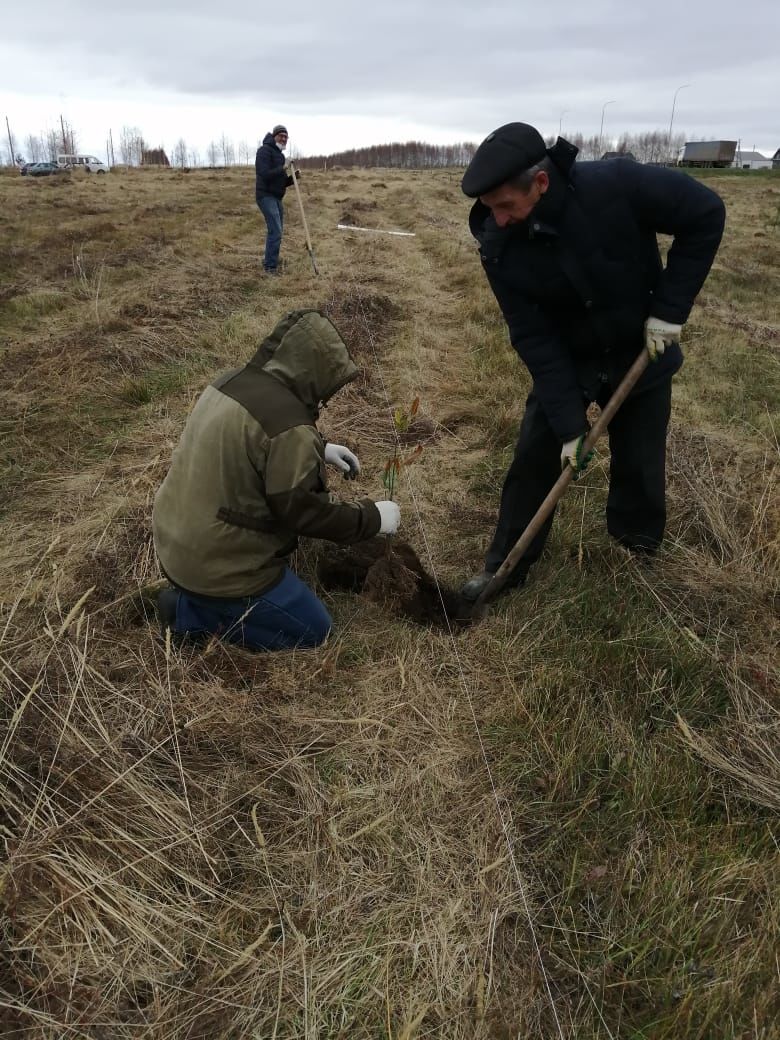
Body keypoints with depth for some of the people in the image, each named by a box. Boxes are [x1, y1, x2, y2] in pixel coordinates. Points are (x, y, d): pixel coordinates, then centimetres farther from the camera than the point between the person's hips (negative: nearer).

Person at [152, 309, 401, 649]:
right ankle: (190, 612, 1)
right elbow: (305, 511, -21)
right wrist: (373, 517, -8)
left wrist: (319, 448, 19)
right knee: (313, 631, 9)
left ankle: (194, 595, 13)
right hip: (218, 566, -8)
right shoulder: (288, 422, -26)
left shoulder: (232, 381, 2)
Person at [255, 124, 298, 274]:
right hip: (266, 196, -10)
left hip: (276, 197, 10)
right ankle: (270, 266, -12)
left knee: (277, 230, 14)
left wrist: (293, 177, 1)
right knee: (275, 230, -16)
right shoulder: (265, 150, -8)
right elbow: (264, 174, -21)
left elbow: (282, 182, 18)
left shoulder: (279, 155, 20)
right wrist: (282, 169, -23)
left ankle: (269, 260, 27)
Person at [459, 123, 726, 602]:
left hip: (642, 351, -1)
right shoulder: (500, 249, -21)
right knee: (534, 459, 0)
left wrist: (671, 307, -19)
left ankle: (640, 558, 31)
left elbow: (706, 214, -15)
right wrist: (568, 424, -22)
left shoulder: (616, 185, -28)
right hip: (564, 361, 1)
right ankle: (504, 565, 16)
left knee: (640, 466, 7)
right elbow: (535, 341, -19)